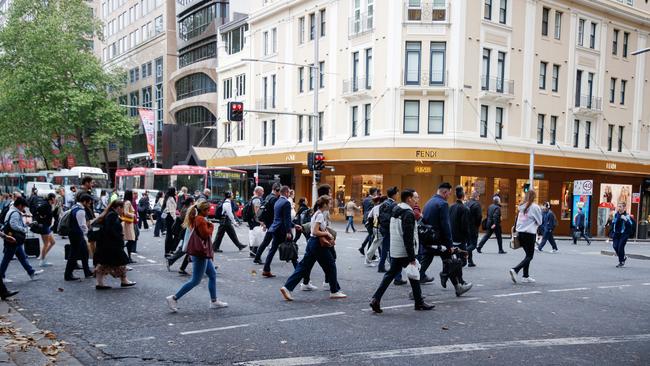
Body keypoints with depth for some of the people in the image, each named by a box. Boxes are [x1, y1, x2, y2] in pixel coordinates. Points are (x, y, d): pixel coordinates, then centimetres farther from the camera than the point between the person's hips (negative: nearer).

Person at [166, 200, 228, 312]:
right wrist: (211, 226, -6)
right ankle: (174, 298, -2)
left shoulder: (196, 219, 13)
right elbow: (206, 234, -22)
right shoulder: (200, 220, -17)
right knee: (195, 281, -5)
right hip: (200, 254, -11)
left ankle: (214, 301, 19)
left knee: (212, 275, 15)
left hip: (203, 253, 11)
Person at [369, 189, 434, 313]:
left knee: (390, 274, 9)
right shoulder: (408, 214, -16)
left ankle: (376, 299, 0)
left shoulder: (395, 211, 12)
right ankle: (419, 303, 18)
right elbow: (408, 237, -22)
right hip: (405, 253, -8)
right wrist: (412, 258, -20)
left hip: (394, 252, 8)